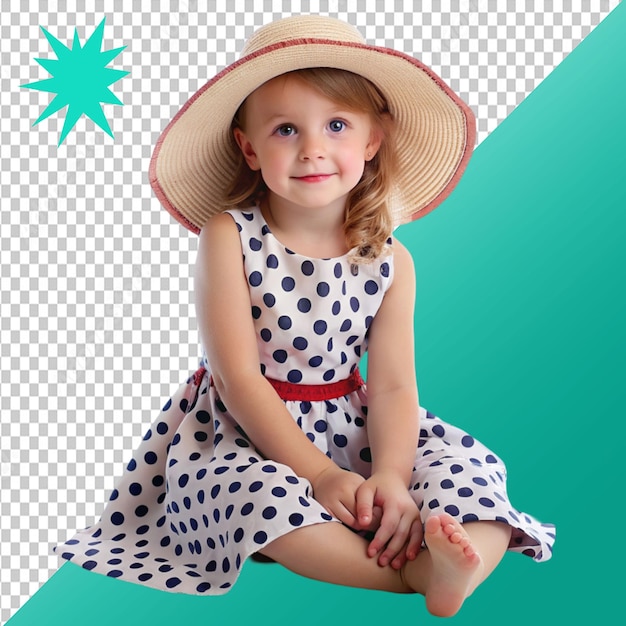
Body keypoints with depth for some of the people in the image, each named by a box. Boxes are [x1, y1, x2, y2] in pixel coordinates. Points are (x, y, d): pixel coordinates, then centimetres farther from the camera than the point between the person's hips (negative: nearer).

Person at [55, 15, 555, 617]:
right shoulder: (228, 238, -12)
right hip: (243, 438, -3)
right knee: (252, 492, -35)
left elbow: (392, 386, -8)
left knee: (467, 463, -17)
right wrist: (320, 474, -24)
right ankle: (417, 572, -31)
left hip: (350, 431, 4)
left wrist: (390, 478, -28)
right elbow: (239, 377, -17)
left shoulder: (390, 261, -4)